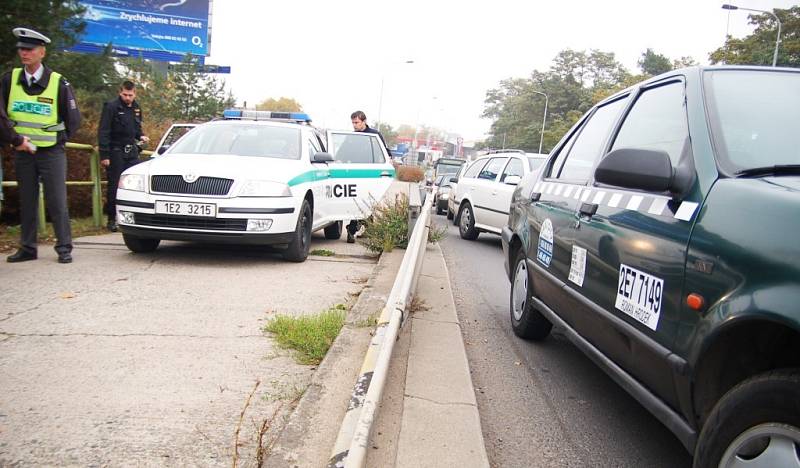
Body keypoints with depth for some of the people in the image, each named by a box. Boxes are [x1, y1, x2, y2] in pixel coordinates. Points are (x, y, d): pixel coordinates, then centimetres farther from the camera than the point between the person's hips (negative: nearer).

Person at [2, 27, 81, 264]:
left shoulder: (59, 83, -6)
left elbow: (73, 120, 2)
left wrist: (58, 140, 2)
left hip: (51, 153, -3)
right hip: (23, 153, 3)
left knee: (57, 202, -5)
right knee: (27, 202, 9)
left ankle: (64, 248, 1)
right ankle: (27, 248, 16)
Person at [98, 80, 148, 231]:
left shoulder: (136, 107, 12)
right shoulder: (111, 106, -8)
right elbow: (103, 132, -11)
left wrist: (140, 137, 3)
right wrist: (104, 155, -16)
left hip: (132, 151, 6)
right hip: (115, 152, -6)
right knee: (114, 186, -1)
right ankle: (111, 219, 8)